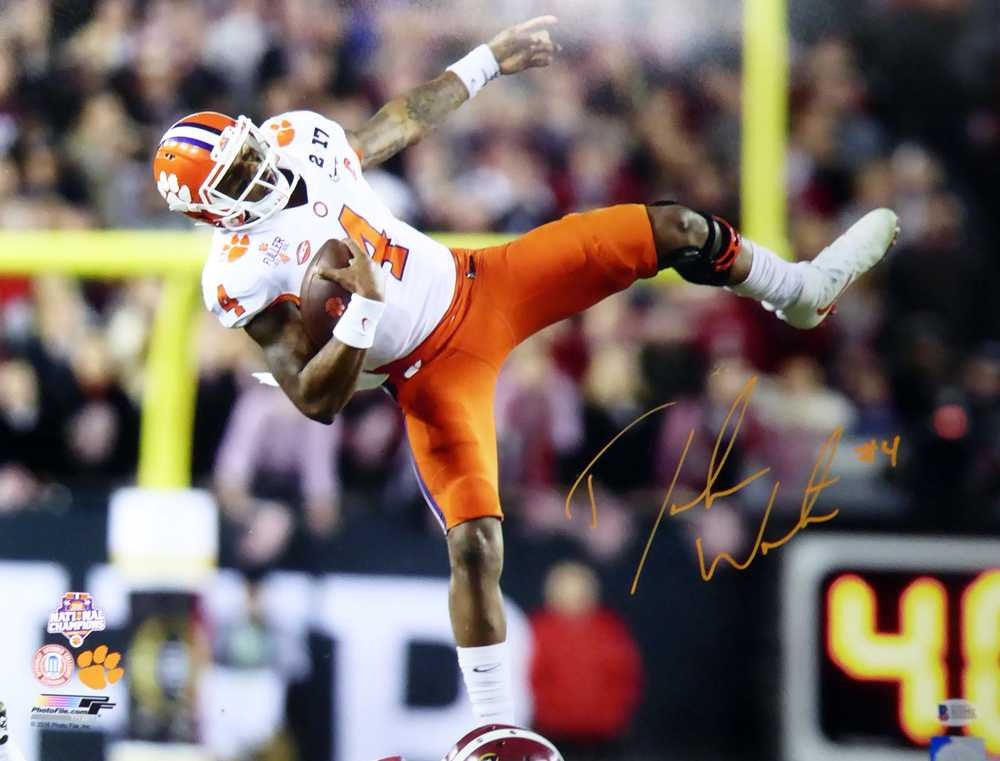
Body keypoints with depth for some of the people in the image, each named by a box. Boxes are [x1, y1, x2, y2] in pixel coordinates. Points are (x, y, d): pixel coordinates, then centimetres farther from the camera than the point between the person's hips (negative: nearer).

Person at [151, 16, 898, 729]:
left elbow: (400, 124, 13)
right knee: (475, 544, -18)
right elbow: (318, 400, -24)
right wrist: (363, 310, -37)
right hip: (434, 372, -6)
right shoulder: (243, 276, -23)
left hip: (476, 284, 6)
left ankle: (802, 293, 32)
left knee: (672, 230, 3)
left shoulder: (297, 138, -7)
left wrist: (487, 61, 20)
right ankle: (495, 726, -1)